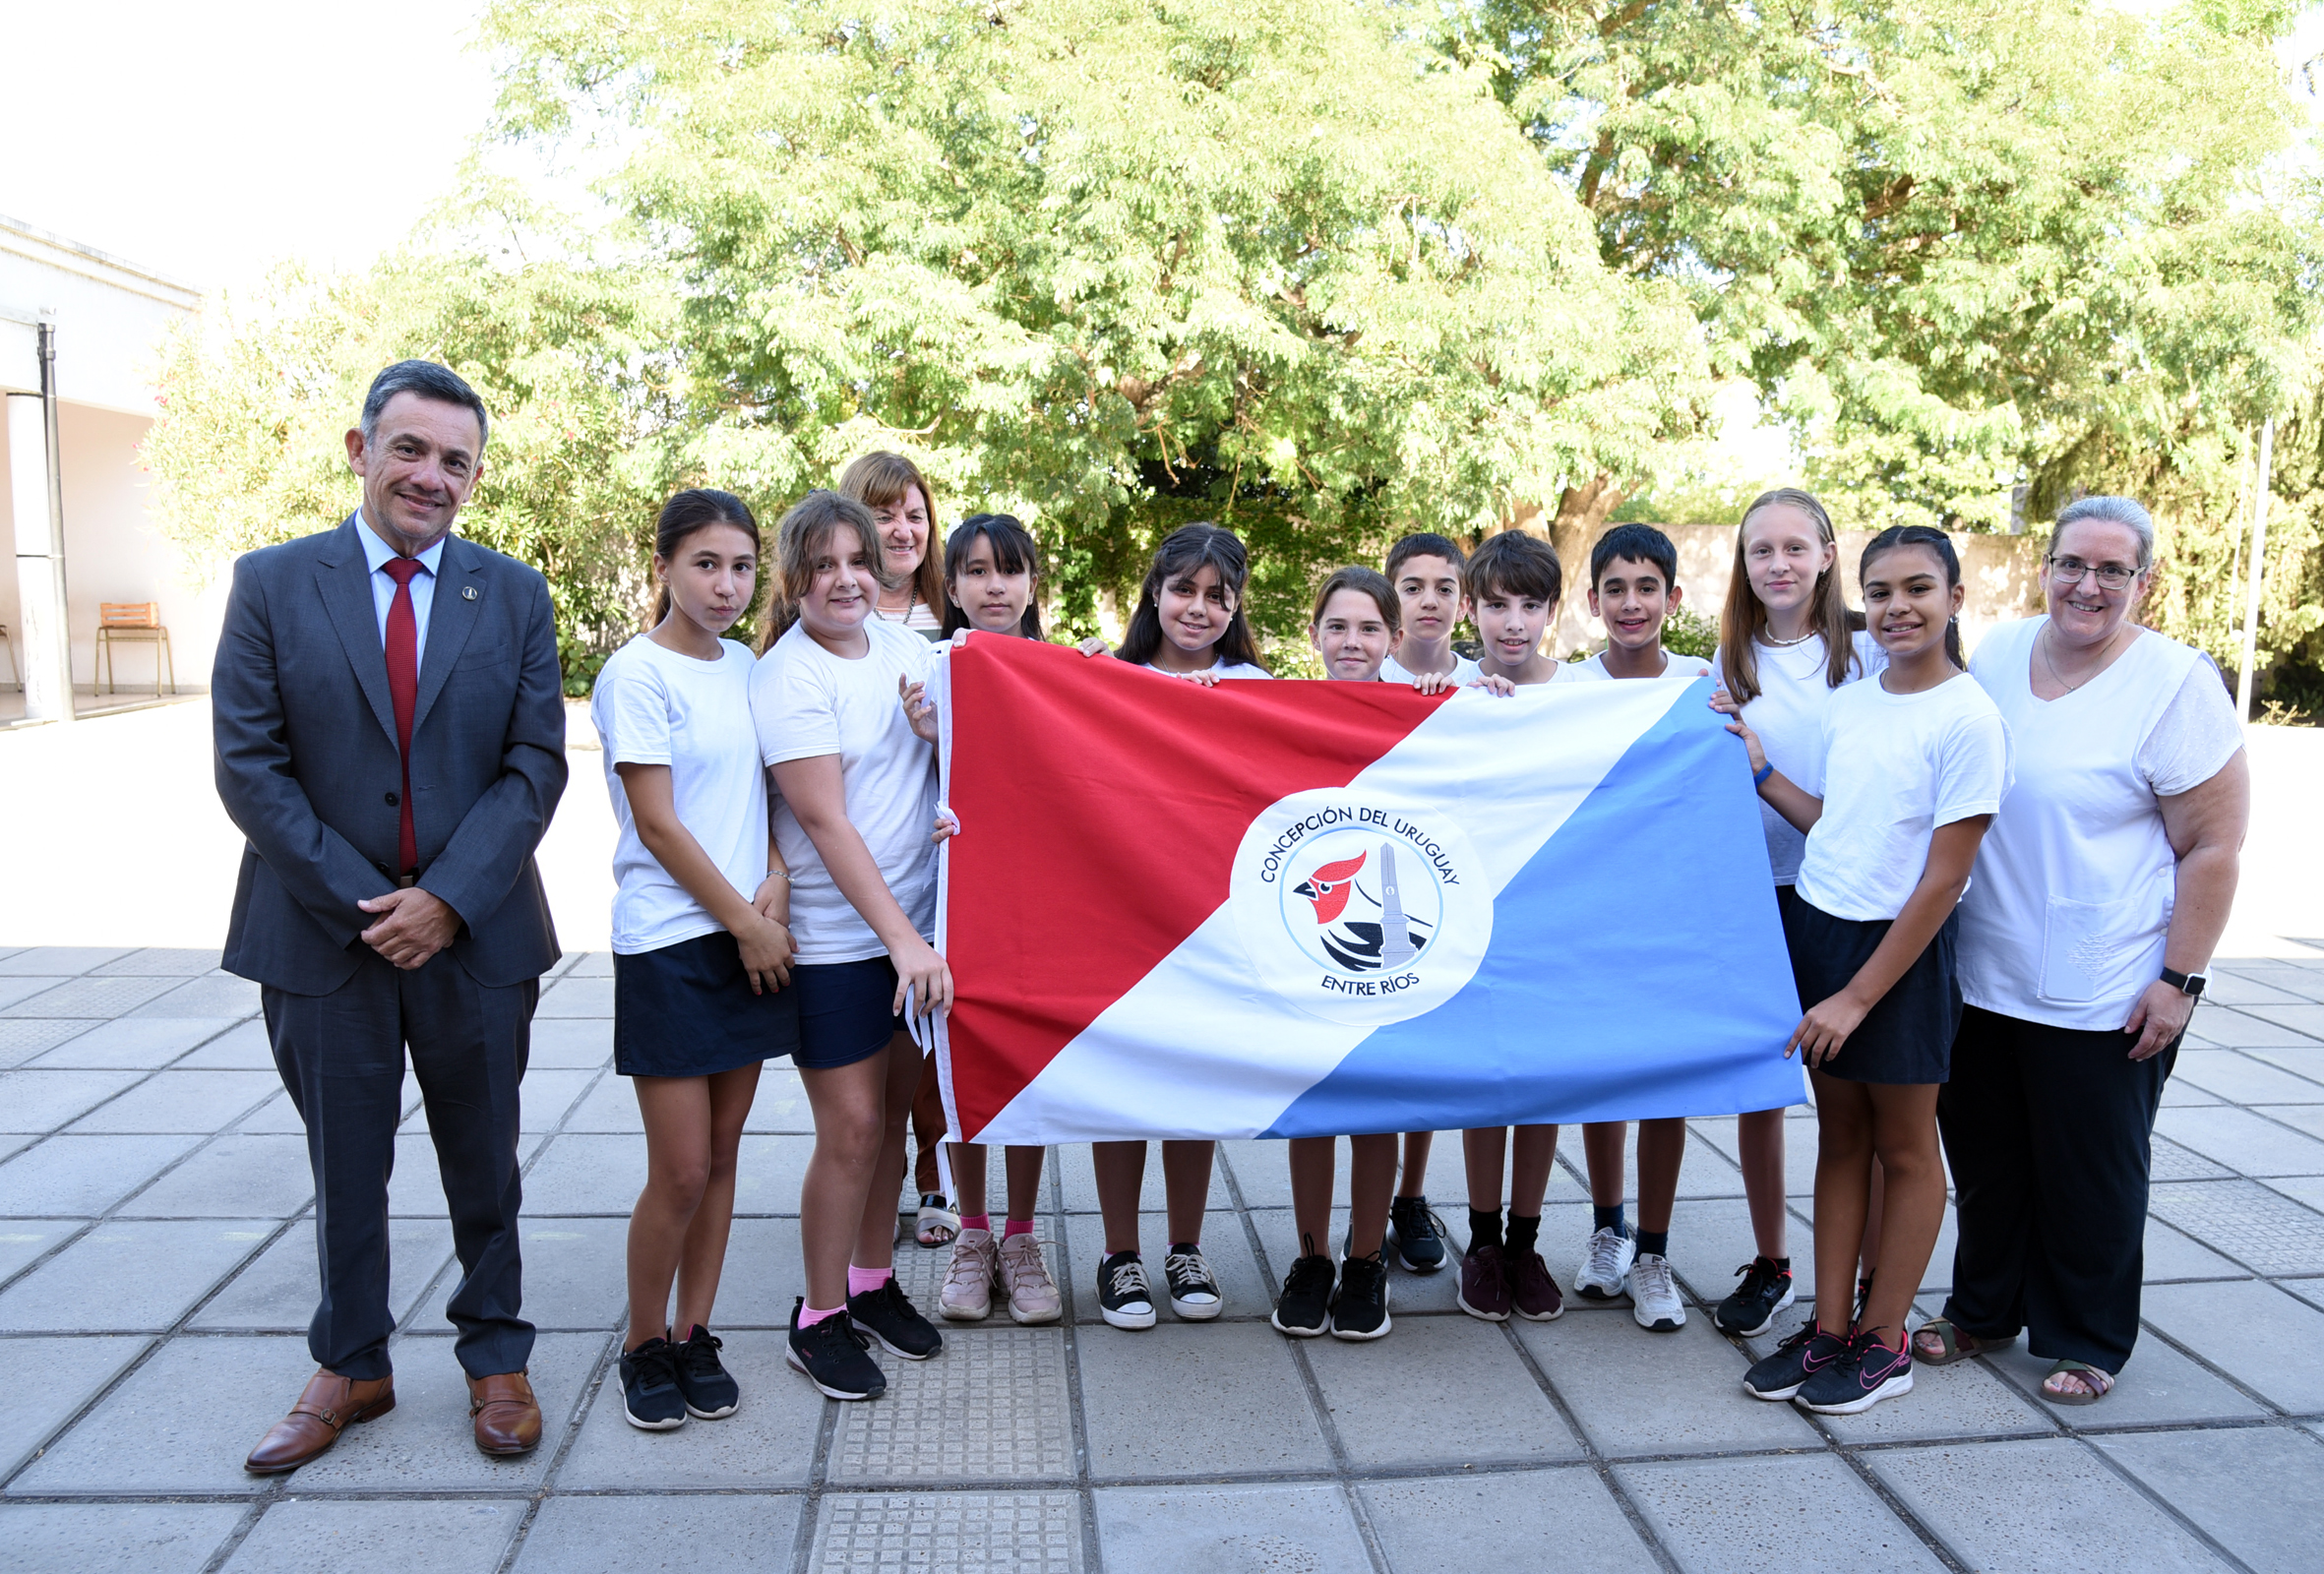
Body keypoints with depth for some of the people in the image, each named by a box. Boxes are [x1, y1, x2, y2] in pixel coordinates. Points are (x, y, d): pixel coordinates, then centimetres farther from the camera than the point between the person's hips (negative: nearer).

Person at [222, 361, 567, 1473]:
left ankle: (494, 1357, 31)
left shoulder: (515, 595, 2)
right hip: (323, 928, 0)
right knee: (344, 1170, 14)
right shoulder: (272, 584, -1)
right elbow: (249, 766, -6)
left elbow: (535, 765, -3)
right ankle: (350, 1367, 34)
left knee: (485, 1163, 13)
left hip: (474, 927, 1)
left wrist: (447, 899, -14)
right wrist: (359, 901, -13)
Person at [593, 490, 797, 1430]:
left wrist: (775, 880, -4)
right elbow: (658, 826, -12)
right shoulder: (637, 673, -9)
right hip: (670, 944, -6)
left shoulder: (743, 665, 10)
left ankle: (695, 1337, 25)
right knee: (681, 1173, -2)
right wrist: (745, 922, -9)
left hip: (752, 938, 6)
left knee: (723, 1154, 11)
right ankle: (643, 1348, 20)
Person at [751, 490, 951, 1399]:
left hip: (914, 917, 6)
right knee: (851, 1129, -1)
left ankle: (873, 1281, 33)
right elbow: (825, 821, -18)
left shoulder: (903, 647, 5)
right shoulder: (786, 677, -13)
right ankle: (819, 1318, 17)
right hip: (835, 936, -6)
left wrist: (935, 728, -9)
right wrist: (901, 939, -22)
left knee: (891, 1111, 15)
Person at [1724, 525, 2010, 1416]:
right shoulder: (1848, 705, 5)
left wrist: (1858, 996, -15)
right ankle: (1828, 1330, 23)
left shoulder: (1968, 719, -15)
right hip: (1819, 931, 6)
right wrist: (1761, 773, 5)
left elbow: (1942, 880, -16)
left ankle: (1884, 1342, 22)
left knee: (1904, 1149, 9)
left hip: (1903, 949, -6)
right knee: (1839, 1138, 14)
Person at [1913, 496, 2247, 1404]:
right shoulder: (1993, 655, 3)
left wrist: (2179, 979, -13)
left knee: (2091, 1178, 10)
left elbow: (2213, 845, -11)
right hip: (1983, 979, 5)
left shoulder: (2176, 685, -12)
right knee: (1984, 1158, 17)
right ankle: (1983, 1309, 37)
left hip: (2104, 997, -5)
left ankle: (2086, 1344, 30)